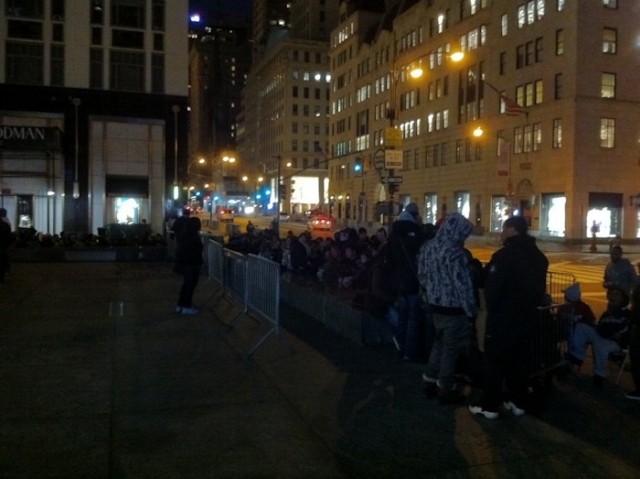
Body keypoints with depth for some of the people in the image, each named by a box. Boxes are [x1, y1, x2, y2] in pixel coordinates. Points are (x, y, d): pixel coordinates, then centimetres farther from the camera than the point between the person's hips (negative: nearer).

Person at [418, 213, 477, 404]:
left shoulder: (427, 247, 2)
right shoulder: (455, 253, -23)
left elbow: (422, 276, 11)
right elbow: (463, 285, -20)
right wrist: (471, 309, -10)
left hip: (435, 304, 8)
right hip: (453, 307, -8)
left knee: (440, 342, 23)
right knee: (452, 347, 6)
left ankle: (430, 380, 31)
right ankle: (446, 389, 17)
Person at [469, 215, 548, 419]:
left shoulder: (504, 255, -18)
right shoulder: (538, 256, 8)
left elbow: (492, 287, -18)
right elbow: (540, 288, 13)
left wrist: (492, 310, -4)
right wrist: (530, 305, 19)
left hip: (504, 316, -7)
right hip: (527, 316, 8)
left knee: (495, 360, 1)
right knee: (521, 359, 15)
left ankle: (489, 405, 6)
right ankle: (518, 402, 23)